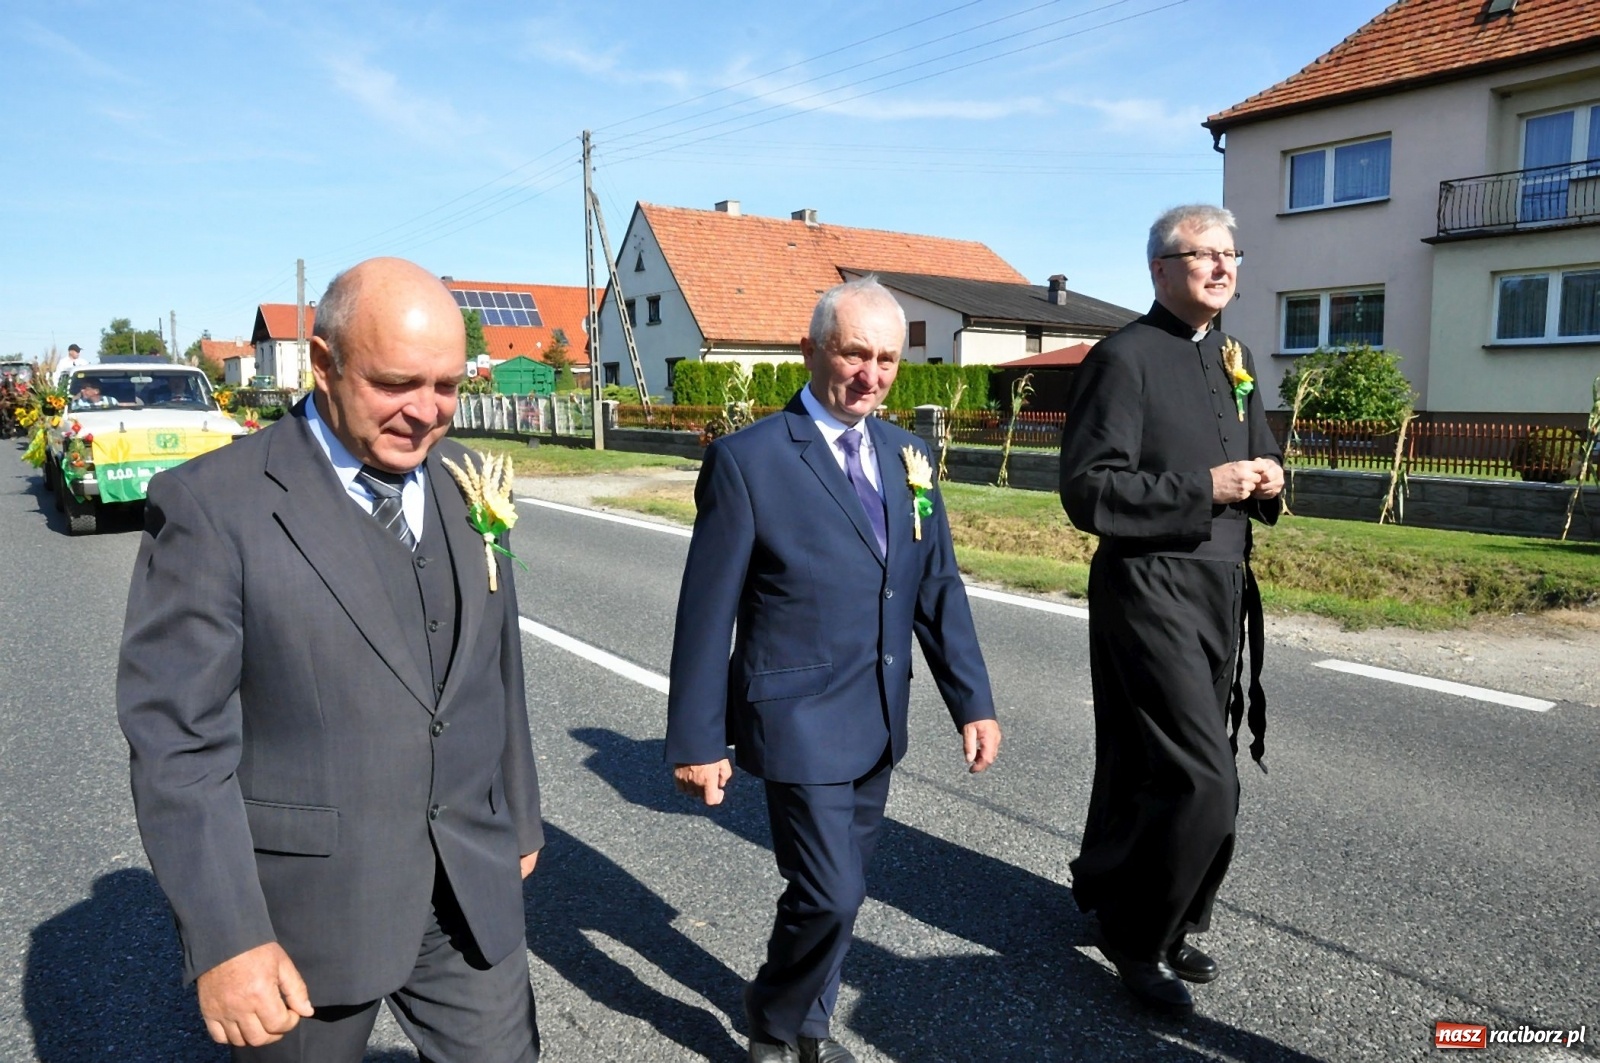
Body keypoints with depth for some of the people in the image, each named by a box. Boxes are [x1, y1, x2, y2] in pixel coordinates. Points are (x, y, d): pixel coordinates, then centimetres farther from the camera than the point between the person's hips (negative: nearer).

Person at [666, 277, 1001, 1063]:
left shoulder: (906, 454, 5)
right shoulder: (748, 459, -13)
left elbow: (938, 587, 7)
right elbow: (707, 611, -11)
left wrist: (972, 702, 3)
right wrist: (697, 739, -9)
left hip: (879, 720, 6)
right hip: (801, 719, -6)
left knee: (838, 887, 17)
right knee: (831, 894, -4)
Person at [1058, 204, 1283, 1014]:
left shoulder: (1235, 358, 15)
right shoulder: (1124, 358, -10)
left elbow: (1256, 461, 25)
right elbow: (1088, 490, -17)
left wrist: (1266, 480, 1)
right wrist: (1203, 487, -21)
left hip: (1221, 588, 8)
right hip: (1149, 589, -8)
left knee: (1147, 766, 16)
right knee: (1204, 781, -8)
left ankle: (1108, 889, 35)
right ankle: (1139, 939, 13)